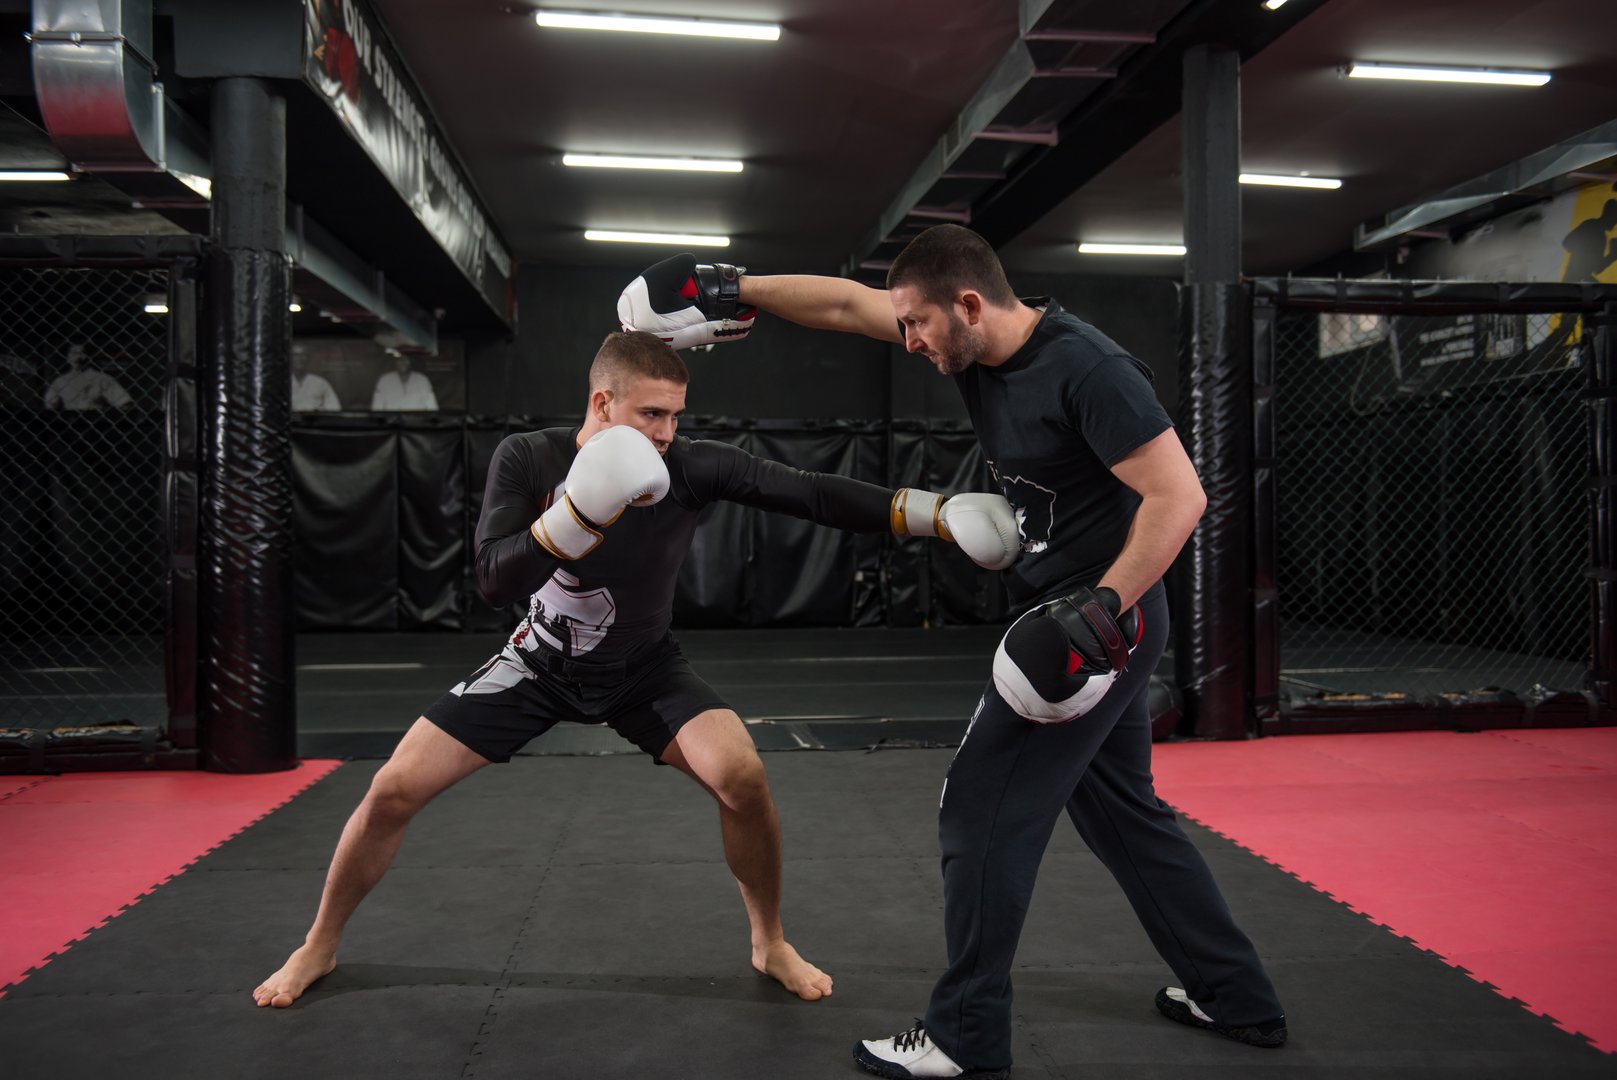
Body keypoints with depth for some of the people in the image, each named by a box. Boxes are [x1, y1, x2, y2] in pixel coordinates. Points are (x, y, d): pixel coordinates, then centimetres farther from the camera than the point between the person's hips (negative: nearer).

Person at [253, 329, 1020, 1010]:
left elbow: (809, 494, -30)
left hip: (644, 668, 0)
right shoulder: (526, 460, -22)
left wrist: (935, 512, -38)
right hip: (542, 662, 0)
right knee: (394, 790, -4)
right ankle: (319, 948, 23)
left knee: (742, 777, -22)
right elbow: (494, 581, -31)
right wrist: (581, 513, -46)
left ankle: (769, 944, 5)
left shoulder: (690, 468, -24)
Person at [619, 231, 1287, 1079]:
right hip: (1072, 624, 9)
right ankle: (1237, 998, 33)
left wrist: (1100, 612, -27)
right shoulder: (976, 346, 3)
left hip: (1102, 622, -9)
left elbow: (1179, 495, -24)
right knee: (1122, 813, 19)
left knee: (983, 809, -2)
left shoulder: (1085, 368, -22)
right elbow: (848, 304, 9)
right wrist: (737, 291, 7)